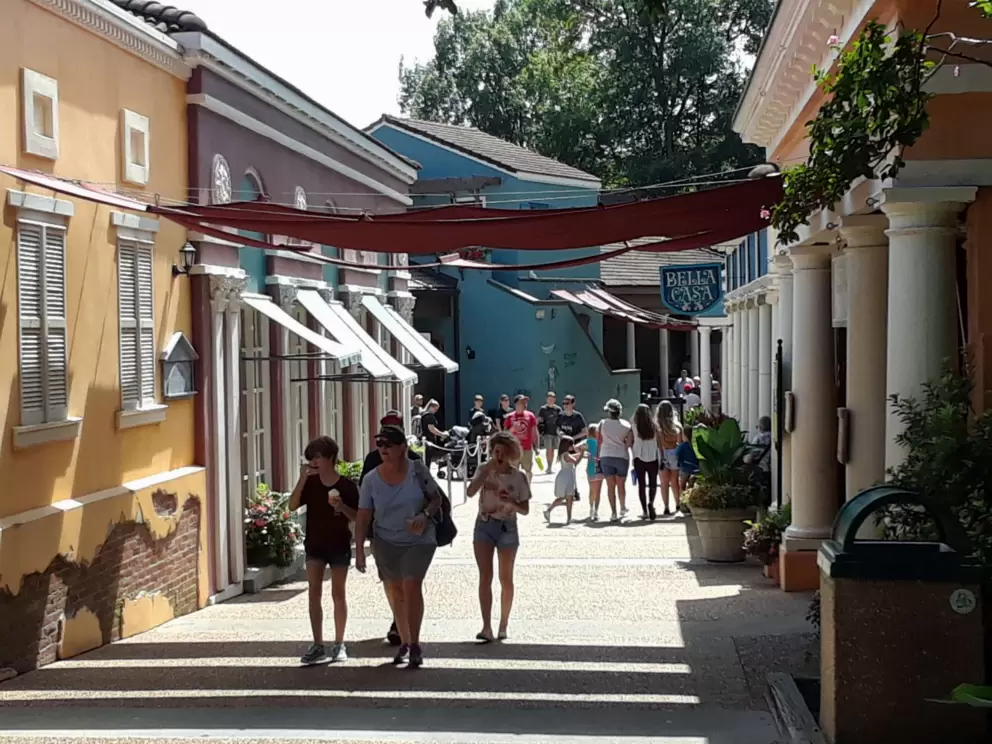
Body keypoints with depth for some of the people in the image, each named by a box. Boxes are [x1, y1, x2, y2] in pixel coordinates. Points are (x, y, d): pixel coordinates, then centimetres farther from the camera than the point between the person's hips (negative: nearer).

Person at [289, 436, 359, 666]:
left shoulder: (346, 486, -9)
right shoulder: (310, 483, -2)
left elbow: (357, 517, -6)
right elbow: (292, 506, -13)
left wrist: (341, 506, -25)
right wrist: (302, 478, -20)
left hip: (339, 545, -2)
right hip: (315, 544, 2)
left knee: (338, 594, 6)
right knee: (314, 593, -2)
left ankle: (339, 644, 15)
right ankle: (318, 645, 2)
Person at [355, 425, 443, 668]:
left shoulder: (417, 470, -8)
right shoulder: (371, 480, -4)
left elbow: (436, 498, 1)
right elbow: (363, 516, -3)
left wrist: (425, 514, -20)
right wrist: (359, 550, -7)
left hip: (419, 540, -3)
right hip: (386, 543, 3)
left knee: (411, 585, -17)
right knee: (395, 592, 10)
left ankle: (415, 645, -10)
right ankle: (405, 642, 26)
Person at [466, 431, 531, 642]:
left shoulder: (518, 477, -2)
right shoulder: (485, 471, 0)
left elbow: (525, 509, -1)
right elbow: (470, 492, -17)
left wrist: (510, 502, -21)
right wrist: (488, 469, -21)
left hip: (507, 527, 0)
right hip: (484, 525, 0)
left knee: (506, 578, 6)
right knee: (485, 576, -7)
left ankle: (503, 625, 18)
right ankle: (486, 627, -12)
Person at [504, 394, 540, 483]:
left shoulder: (530, 416, 1)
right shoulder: (509, 417, -1)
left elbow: (534, 432, 5)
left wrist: (536, 447, 1)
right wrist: (512, 428, -18)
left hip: (527, 448, 1)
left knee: (528, 470, 8)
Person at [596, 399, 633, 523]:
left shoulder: (602, 424, -3)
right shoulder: (626, 424, -3)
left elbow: (598, 442, -2)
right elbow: (630, 442, -9)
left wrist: (597, 456, 5)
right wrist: (623, 445, 10)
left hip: (606, 457, 0)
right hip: (622, 457, 0)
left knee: (610, 486, 2)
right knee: (621, 485, 16)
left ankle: (613, 513, -2)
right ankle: (623, 508, 31)